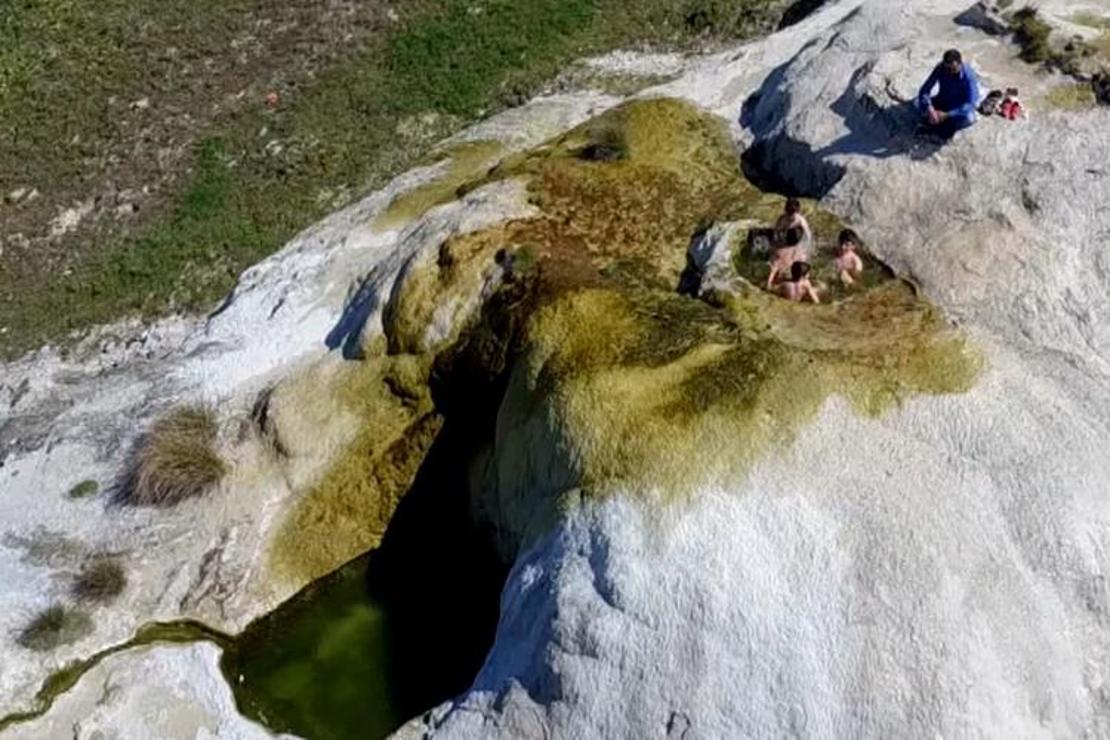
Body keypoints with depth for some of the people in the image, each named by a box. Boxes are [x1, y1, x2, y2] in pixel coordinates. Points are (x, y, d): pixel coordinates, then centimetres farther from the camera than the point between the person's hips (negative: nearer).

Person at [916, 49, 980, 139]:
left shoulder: (969, 75, -27)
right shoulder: (940, 68, -20)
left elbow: (971, 104, -31)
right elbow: (924, 90, -20)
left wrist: (947, 115, -39)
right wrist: (930, 109, -38)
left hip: (960, 107, -3)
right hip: (943, 101, 3)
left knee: (969, 118, -37)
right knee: (919, 104, -25)